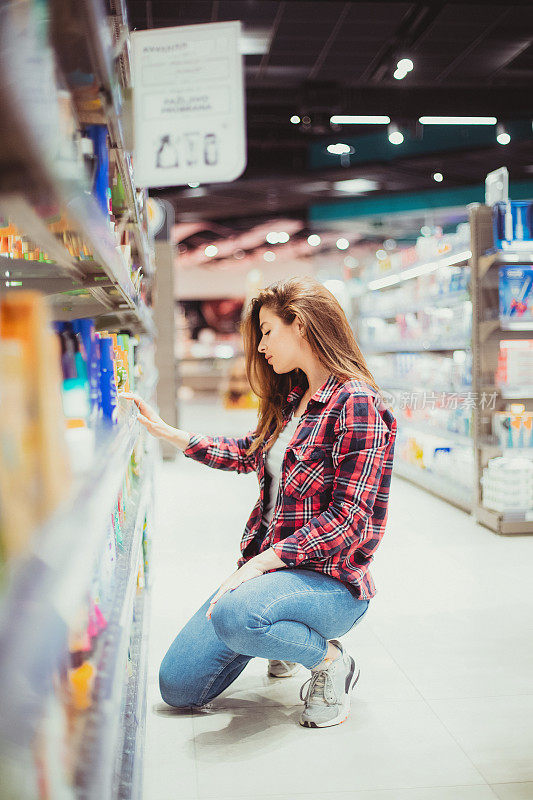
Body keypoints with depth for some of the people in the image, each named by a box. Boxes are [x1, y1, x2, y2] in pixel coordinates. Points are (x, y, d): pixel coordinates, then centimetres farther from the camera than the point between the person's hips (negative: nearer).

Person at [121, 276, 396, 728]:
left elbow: (348, 518, -21)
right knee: (177, 687, 3)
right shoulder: (292, 399, 11)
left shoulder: (356, 404, -16)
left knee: (232, 615, -38)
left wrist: (260, 562, -23)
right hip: (271, 565, 8)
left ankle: (330, 661, -7)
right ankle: (287, 637, 25)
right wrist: (162, 429, 19)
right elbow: (248, 454, 22)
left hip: (332, 580, -8)